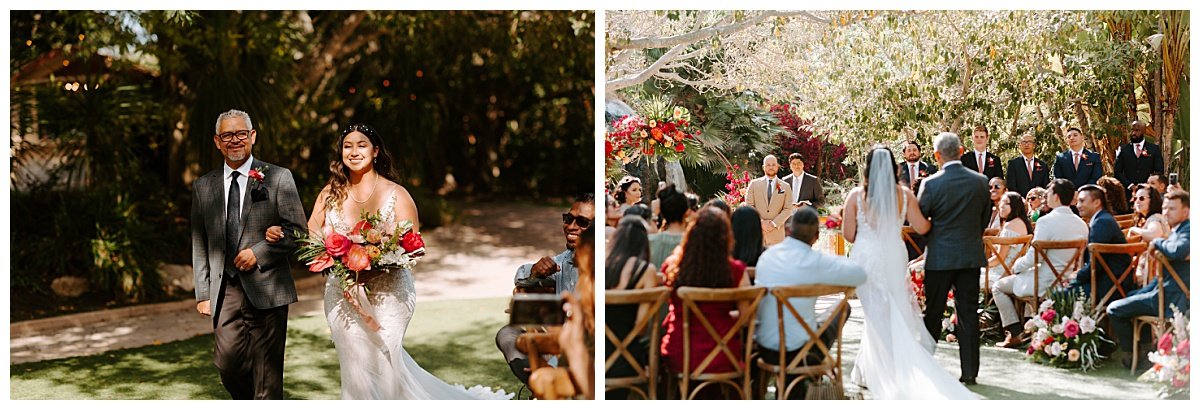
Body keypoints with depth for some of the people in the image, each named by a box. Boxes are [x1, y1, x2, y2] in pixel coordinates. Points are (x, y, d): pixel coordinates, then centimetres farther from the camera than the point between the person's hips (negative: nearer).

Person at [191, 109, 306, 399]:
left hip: (267, 290, -3)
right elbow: (199, 247, 13)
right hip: (225, 291, 3)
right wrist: (203, 294, 7)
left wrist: (259, 253, -12)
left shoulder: (278, 178, 3)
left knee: (267, 373, -1)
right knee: (227, 364, -1)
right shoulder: (203, 188, 13)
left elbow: (297, 231, -1)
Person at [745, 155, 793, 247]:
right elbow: (749, 206, 5)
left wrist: (774, 223, -9)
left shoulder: (785, 187, 10)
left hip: (776, 232, 0)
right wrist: (760, 222, -8)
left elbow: (788, 209, 4)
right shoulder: (754, 184, 10)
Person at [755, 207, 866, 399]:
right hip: (798, 352, -5)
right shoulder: (816, 262, -18)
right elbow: (860, 275, -9)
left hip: (764, 349, 6)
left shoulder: (766, 255, 0)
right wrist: (838, 261, 9)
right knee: (842, 308, 20)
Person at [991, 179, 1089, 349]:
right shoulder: (1082, 224, 2)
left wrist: (1017, 266, 1)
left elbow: (1032, 257, -21)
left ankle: (1015, 335, 9)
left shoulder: (1046, 221, -20)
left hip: (1045, 283, -8)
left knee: (998, 287, 13)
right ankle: (1029, 326, 32)